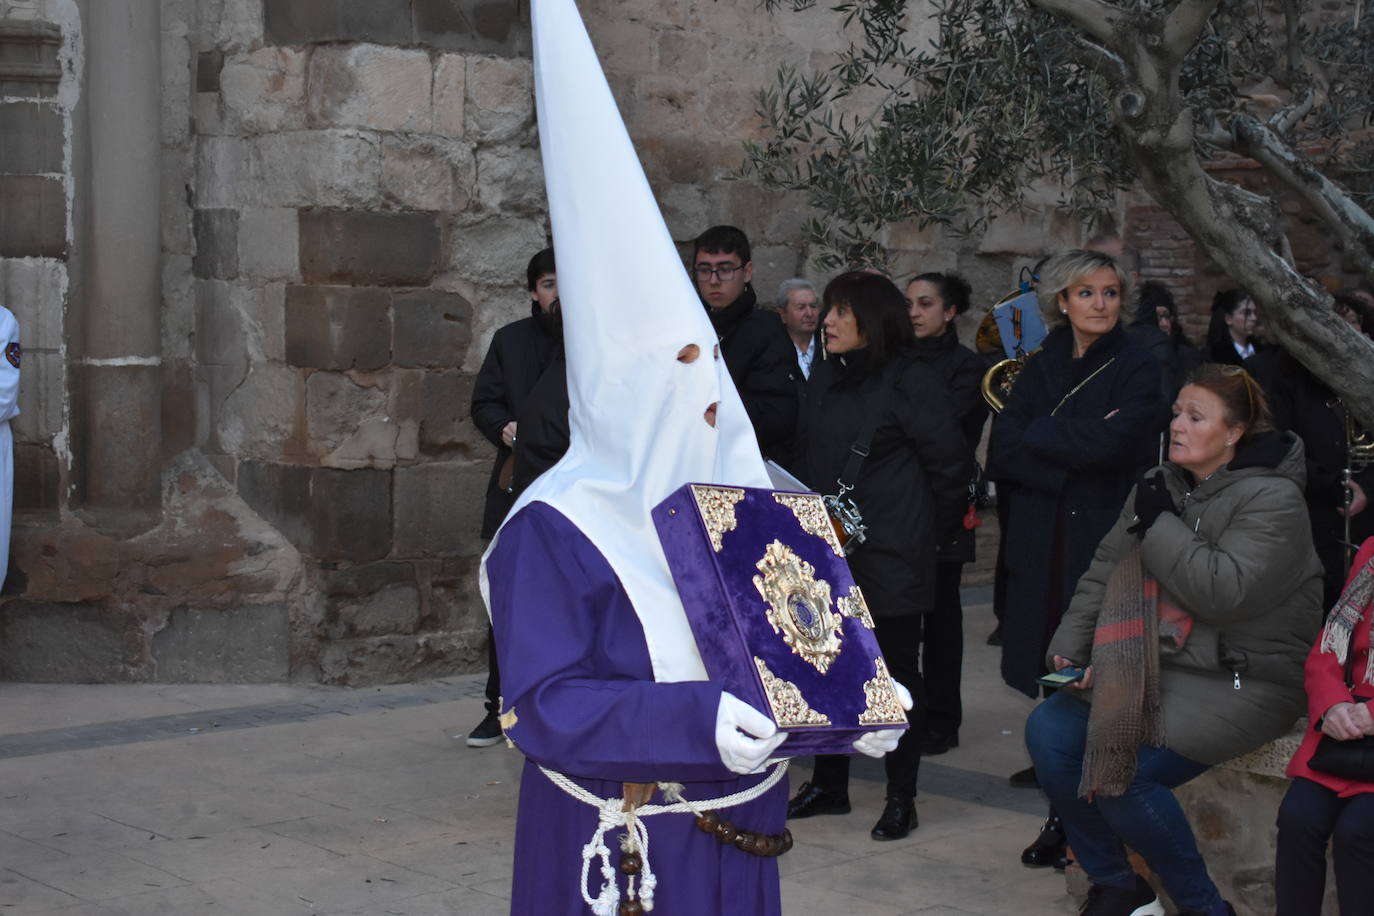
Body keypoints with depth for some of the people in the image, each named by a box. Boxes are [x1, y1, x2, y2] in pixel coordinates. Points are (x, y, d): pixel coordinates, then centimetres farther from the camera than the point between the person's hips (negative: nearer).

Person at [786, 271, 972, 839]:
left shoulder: (913, 383, -10)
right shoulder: (824, 378, 10)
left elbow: (951, 468, -6)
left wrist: (925, 532, 0)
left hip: (891, 558, -6)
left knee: (897, 675, 3)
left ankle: (901, 798, 12)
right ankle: (829, 784, 26)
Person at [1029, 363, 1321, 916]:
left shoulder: (1271, 499, -11)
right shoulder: (1158, 486, 11)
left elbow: (1223, 591, -24)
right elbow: (1105, 571, 11)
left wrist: (1159, 524, -15)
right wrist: (1070, 650, -2)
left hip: (1244, 679, -8)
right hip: (1160, 665, 8)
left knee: (1124, 771, -26)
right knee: (1049, 731, -12)